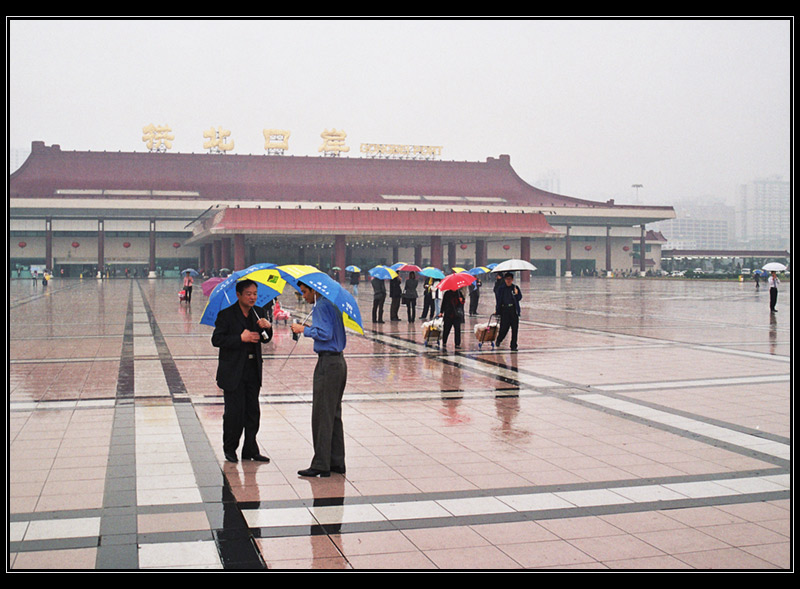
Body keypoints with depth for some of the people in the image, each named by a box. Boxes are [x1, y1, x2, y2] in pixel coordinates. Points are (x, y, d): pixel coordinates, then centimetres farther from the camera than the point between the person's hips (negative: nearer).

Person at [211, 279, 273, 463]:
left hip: (253, 372, 5)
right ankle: (229, 449, 17)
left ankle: (250, 450, 17)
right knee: (234, 412, -2)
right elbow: (216, 339, -13)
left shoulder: (258, 313, 8)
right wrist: (240, 338, -21)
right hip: (233, 372, -5)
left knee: (253, 412, 7)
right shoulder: (226, 314, -7)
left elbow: (265, 339, 11)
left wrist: (268, 327, -10)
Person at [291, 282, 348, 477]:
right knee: (334, 414, 13)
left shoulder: (321, 306, -12)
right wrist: (310, 329, 16)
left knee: (322, 416, -5)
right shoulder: (332, 305, 16)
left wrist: (304, 329, -7)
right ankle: (337, 462, 18)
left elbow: (325, 334, -20)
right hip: (339, 361, 10)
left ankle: (321, 465, -1)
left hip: (327, 364, -10)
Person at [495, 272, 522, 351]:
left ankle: (513, 346, 9)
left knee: (515, 329, 0)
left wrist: (516, 294, -19)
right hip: (504, 310, -1)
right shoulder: (500, 289, 5)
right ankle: (499, 340, 27)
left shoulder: (515, 288, 7)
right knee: (504, 328, -4)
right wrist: (497, 310, 4)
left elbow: (519, 298, 2)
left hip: (514, 310, 1)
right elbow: (498, 300, 7)